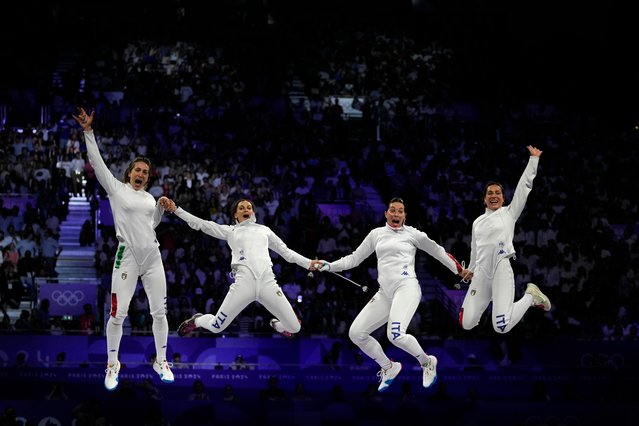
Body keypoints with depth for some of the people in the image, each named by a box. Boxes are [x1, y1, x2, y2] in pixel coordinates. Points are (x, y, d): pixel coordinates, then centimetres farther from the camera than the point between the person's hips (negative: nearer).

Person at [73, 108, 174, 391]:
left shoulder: (149, 197, 14)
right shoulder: (116, 188, 2)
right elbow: (97, 162, -6)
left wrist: (161, 208, 10)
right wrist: (88, 132, -12)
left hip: (153, 258, 4)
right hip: (127, 258, -4)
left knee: (159, 312, 5)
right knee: (118, 314, -5)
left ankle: (161, 362, 19)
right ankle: (112, 365, 10)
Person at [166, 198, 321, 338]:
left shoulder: (264, 230, 23)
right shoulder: (230, 231, 18)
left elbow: (285, 251, 27)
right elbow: (199, 223, 15)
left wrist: (308, 263, 19)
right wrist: (176, 210, 8)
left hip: (267, 282, 2)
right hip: (244, 283, -2)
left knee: (294, 328, -2)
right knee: (216, 327, -4)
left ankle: (277, 325, 36)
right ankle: (197, 320, 34)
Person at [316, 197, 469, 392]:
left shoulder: (412, 233, 5)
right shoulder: (376, 234, 16)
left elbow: (438, 251, 17)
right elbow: (354, 259, 19)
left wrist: (459, 271, 20)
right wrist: (329, 266, 6)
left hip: (406, 288, -6)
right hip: (385, 293, 6)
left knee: (396, 335, -29)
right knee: (356, 334, -1)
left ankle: (427, 363, -1)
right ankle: (389, 368, 20)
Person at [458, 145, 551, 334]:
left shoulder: (509, 212, 8)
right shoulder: (477, 222, 19)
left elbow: (525, 185, 4)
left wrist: (533, 159, 2)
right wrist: (471, 269, 41)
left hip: (501, 270, -4)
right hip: (481, 274, 4)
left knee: (502, 327, -19)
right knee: (467, 324, -5)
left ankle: (531, 296, 9)